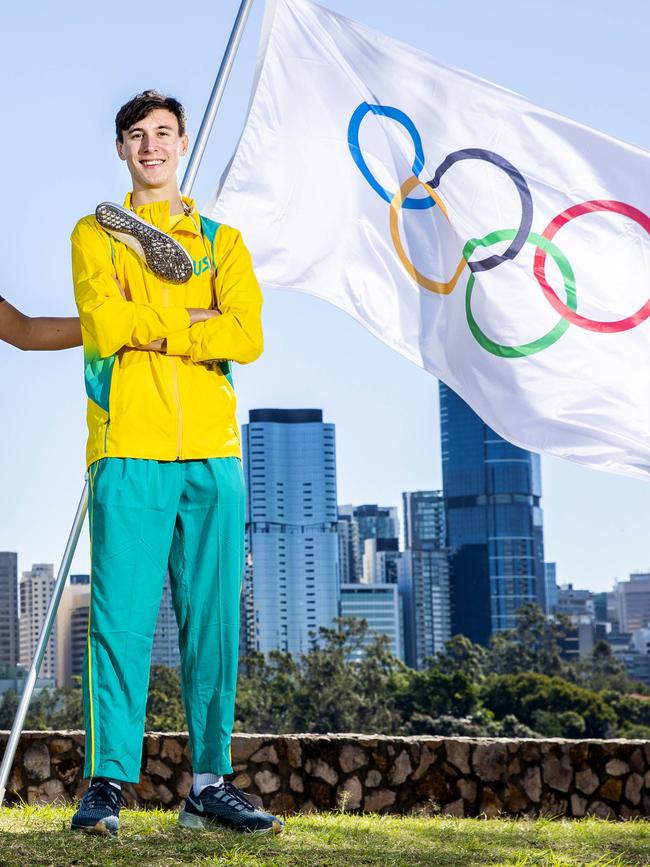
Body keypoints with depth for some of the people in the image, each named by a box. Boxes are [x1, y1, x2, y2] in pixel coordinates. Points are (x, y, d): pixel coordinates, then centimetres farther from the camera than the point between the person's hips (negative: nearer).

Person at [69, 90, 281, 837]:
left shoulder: (222, 241, 17)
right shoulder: (95, 235, 11)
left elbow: (247, 338, 0)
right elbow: (104, 327, -8)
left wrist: (151, 325, -6)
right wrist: (196, 321, -3)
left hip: (212, 452, 3)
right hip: (129, 451, -3)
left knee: (214, 623, 2)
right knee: (121, 619, -7)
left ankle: (209, 786, 8)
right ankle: (105, 783, -3)